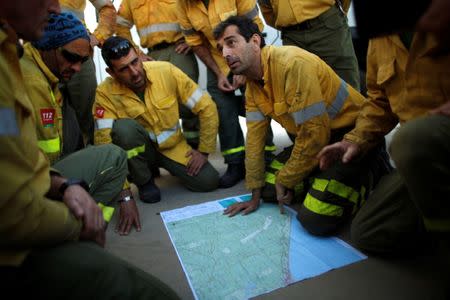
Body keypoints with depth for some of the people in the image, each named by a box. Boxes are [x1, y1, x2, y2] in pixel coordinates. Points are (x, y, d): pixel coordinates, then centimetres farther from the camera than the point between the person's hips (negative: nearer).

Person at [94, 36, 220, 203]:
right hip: (138, 150, -1)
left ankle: (162, 165, 13)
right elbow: (103, 142, -24)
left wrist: (204, 151, -11)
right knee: (124, 127, -33)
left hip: (173, 146, 1)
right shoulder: (106, 93, -20)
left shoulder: (166, 71, -19)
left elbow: (206, 108, -13)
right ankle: (144, 181, -7)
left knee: (208, 181, -18)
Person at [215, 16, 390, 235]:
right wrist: (255, 196, 7)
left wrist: (286, 181, -12)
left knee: (315, 219, -20)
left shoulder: (293, 64, -27)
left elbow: (314, 135, -27)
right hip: (313, 139, 8)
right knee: (268, 188, 3)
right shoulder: (252, 84, 2)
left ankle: (370, 178, 4)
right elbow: (255, 138, 4)